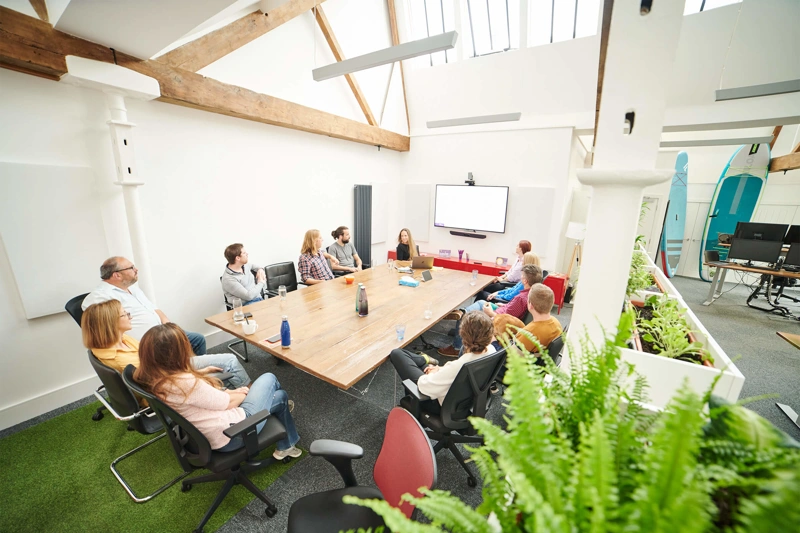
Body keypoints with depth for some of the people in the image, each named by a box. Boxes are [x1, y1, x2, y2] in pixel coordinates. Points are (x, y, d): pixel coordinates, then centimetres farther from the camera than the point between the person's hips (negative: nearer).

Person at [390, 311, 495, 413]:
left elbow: (424, 386, -31)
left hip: (442, 405, -7)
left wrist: (433, 373, -10)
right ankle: (426, 360, 38)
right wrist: (441, 369, -3)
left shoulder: (461, 366, -42)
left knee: (396, 354, -3)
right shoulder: (491, 350, -18)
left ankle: (425, 360, 16)